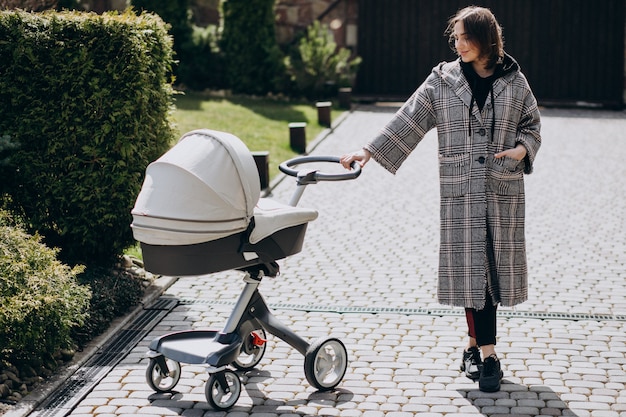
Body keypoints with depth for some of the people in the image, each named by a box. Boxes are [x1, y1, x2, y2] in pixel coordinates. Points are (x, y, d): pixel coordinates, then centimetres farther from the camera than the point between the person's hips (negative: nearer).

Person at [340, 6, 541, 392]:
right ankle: (488, 356, 5)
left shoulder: (514, 81, 4)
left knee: (495, 266, 1)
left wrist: (522, 148, -8)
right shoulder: (442, 81, 3)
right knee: (471, 268, -3)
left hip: (504, 190, 1)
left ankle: (474, 345, 13)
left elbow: (532, 125, 13)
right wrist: (369, 151, -8)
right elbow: (408, 121, 0)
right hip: (461, 190, -1)